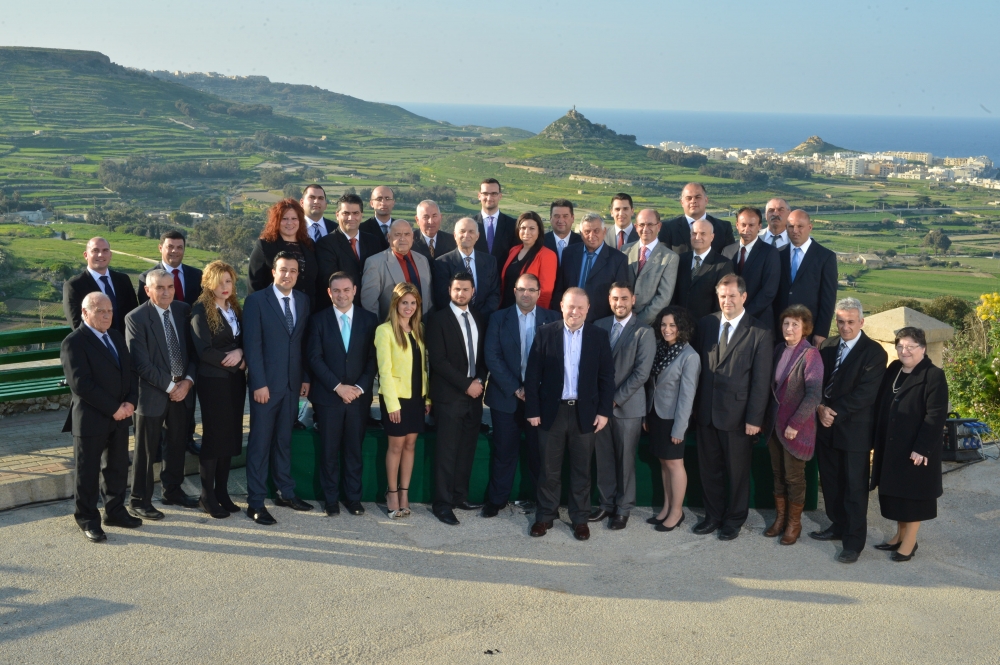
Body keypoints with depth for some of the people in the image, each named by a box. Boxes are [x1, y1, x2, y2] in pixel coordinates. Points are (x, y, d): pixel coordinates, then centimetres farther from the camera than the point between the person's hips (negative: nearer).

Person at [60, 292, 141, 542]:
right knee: (88, 472, 4)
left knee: (117, 467, 15)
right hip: (90, 419, -7)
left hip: (119, 417, 7)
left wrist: (130, 402, -7)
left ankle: (115, 511, 29)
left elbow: (131, 372, 11)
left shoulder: (117, 337, 12)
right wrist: (113, 408, -19)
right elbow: (81, 384, -20)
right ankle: (88, 520, 15)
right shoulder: (74, 342, -12)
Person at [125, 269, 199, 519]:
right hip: (152, 393, -5)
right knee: (146, 451, 4)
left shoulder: (183, 311, 4)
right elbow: (141, 362, -15)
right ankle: (139, 500, 16)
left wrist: (188, 381, -8)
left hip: (182, 390, 5)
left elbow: (193, 349, 5)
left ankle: (172, 490, 34)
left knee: (177, 444, 17)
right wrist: (169, 386, -14)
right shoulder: (136, 318, -12)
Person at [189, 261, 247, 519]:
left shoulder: (236, 310, 10)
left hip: (235, 381, 6)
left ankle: (222, 492, 20)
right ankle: (207, 496, 11)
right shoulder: (201, 310, -9)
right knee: (213, 437, 0)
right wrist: (234, 362, -12)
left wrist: (240, 353, -9)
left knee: (230, 437, 9)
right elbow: (204, 350, -16)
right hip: (213, 381, -6)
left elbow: (244, 341, 13)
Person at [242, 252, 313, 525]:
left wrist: (306, 377, 4)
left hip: (292, 382, 5)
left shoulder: (303, 301, 8)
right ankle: (255, 502, 6)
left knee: (284, 439, 14)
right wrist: (259, 383, -15)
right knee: (260, 442, 1)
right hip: (266, 383, -4)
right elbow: (252, 344, -11)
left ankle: (285, 492, 25)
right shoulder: (256, 300, -7)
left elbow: (304, 341, 9)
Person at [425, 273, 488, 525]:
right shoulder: (438, 319, -5)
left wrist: (480, 381, -2)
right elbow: (438, 360, -12)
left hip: (474, 393, 6)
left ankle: (460, 496, 19)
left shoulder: (478, 319, 13)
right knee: (447, 451, -4)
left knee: (467, 449, 9)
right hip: (449, 395, -5)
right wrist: (466, 384, -14)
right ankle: (442, 504, 2)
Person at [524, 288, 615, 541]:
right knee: (549, 468, 9)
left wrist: (604, 411, -4)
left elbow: (606, 377, 2)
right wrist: (532, 410, -6)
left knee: (581, 469, 10)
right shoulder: (545, 333, -3)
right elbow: (533, 374, -3)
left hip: (585, 412, 1)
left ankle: (580, 518, 22)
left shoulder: (599, 337, 0)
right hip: (552, 411, 0)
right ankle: (545, 515, 21)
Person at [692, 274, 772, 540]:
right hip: (706, 411, 4)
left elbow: (761, 381, -10)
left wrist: (754, 419, -12)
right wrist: (695, 403, 4)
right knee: (709, 468, 14)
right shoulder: (706, 324, 4)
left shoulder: (759, 334, -10)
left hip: (737, 414, -4)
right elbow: (696, 365, 8)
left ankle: (734, 519, 27)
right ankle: (713, 515, 31)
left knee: (737, 470, 11)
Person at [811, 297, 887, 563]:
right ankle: (838, 526, 32)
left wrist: (835, 412, -17)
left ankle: (854, 541, 9)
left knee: (854, 487, 1)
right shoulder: (827, 346, 8)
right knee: (830, 481, 15)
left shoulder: (874, 352, -10)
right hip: (826, 426, 6)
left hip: (855, 430, -6)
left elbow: (864, 393, -16)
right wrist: (820, 407, -11)